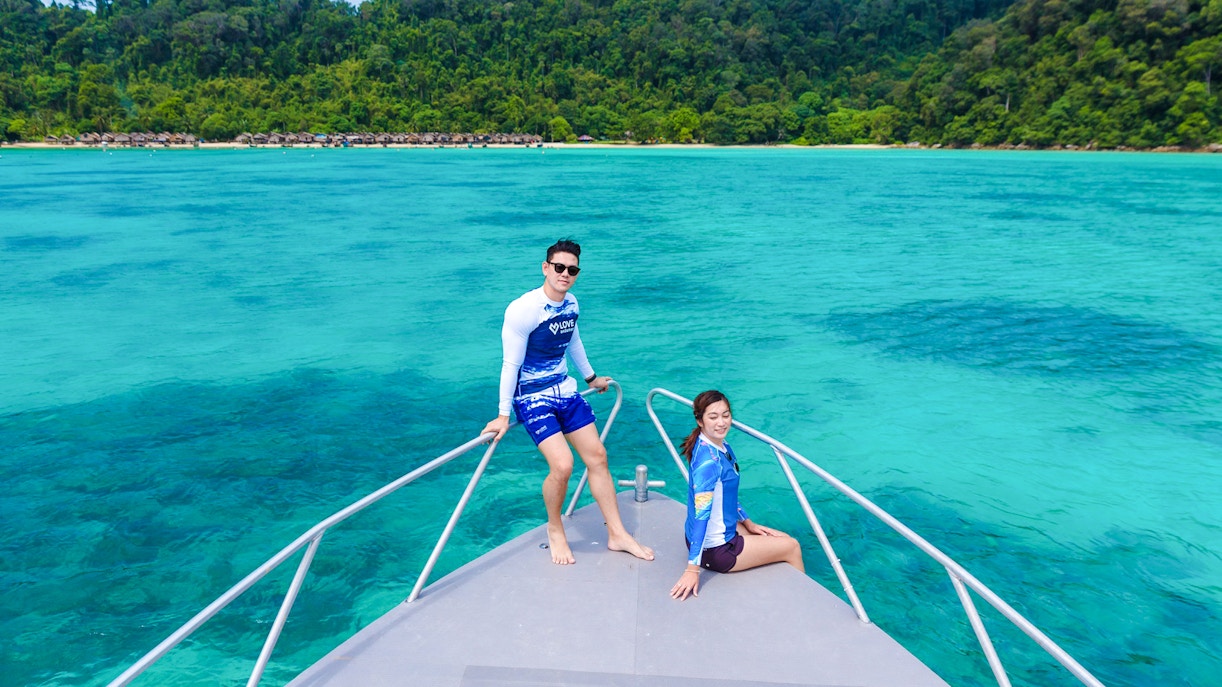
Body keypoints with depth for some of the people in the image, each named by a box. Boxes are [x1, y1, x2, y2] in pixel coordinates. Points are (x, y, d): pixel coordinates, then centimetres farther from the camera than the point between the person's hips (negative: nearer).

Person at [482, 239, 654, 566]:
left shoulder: (571, 304, 1)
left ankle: (617, 534, 18)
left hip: (566, 391, 7)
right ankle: (555, 530, 9)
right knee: (562, 465, -19)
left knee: (597, 456, 5)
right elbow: (511, 363, -17)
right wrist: (503, 414, -15)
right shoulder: (523, 310, -21)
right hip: (533, 398, -7)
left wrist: (591, 377, 32)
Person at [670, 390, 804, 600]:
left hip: (723, 530, 9)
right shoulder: (708, 460, -30)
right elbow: (701, 512, -32)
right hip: (714, 549, -9)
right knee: (793, 548, 10)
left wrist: (748, 523, 18)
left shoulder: (722, 446, 0)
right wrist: (693, 569, -32)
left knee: (785, 540, 22)